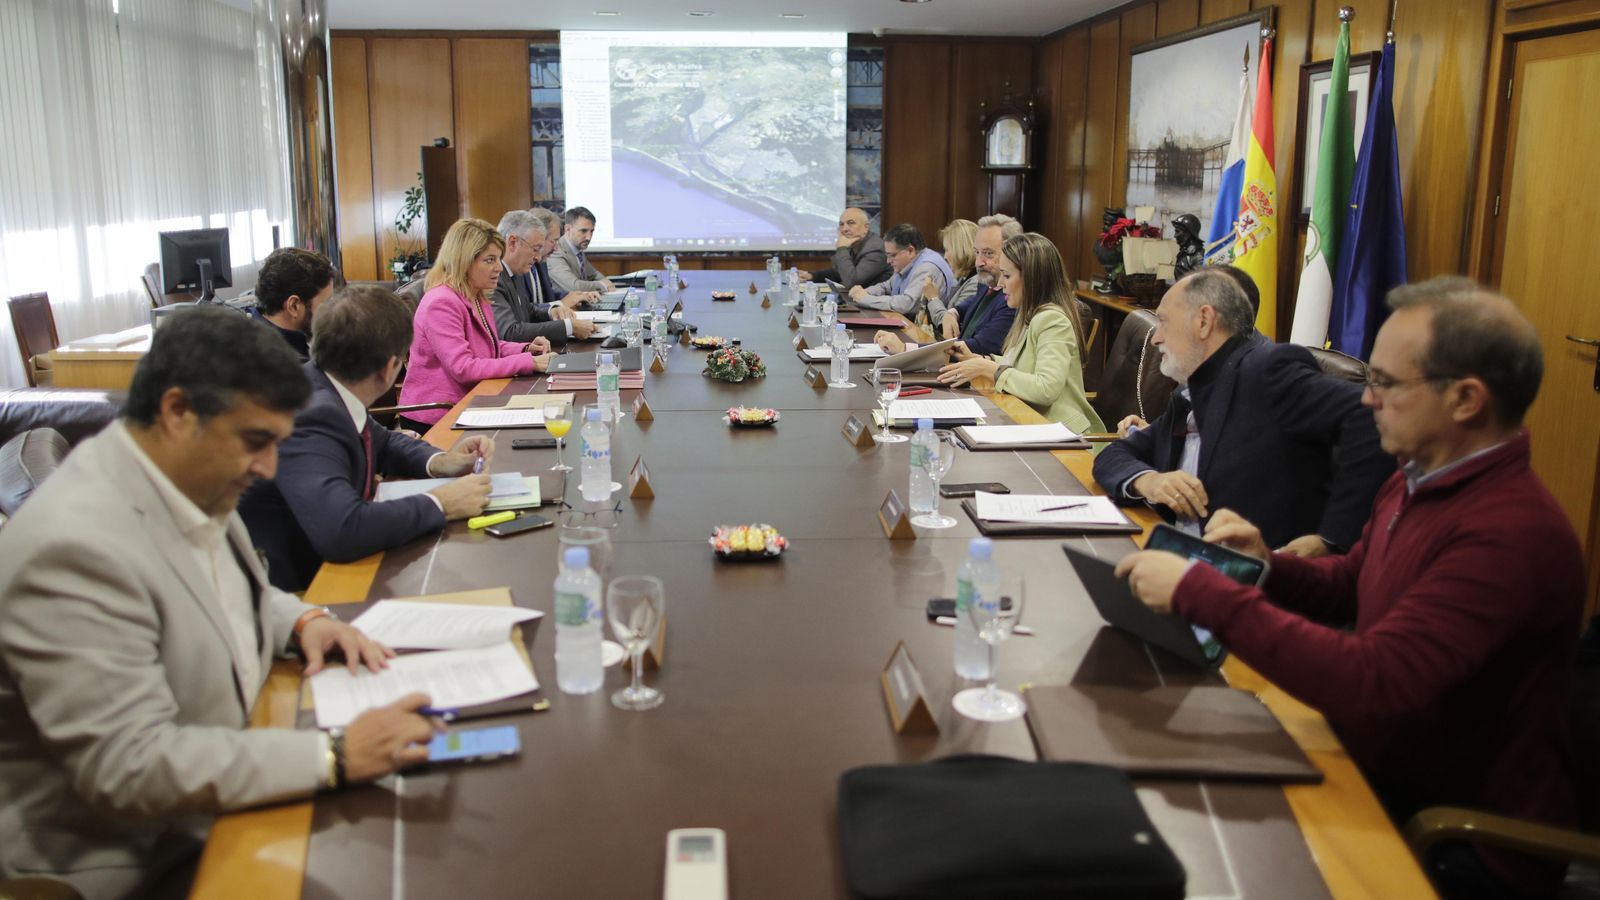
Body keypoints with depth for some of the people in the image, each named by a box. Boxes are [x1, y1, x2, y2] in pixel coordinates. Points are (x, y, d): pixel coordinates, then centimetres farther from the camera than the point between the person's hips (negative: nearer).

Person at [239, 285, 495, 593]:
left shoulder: (330, 392, -1)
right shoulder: (309, 418, -26)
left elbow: (382, 443, 18)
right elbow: (341, 530, -37)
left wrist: (439, 462, -1)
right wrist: (440, 504, -23)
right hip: (294, 591, -8)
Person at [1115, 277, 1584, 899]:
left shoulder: (1509, 536, -27)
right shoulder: (1416, 482, 3)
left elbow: (1371, 684, -35)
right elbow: (1347, 587, 18)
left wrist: (1199, 591, -31)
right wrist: (1267, 565, -2)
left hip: (1462, 848, -8)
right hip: (1388, 780, 8)